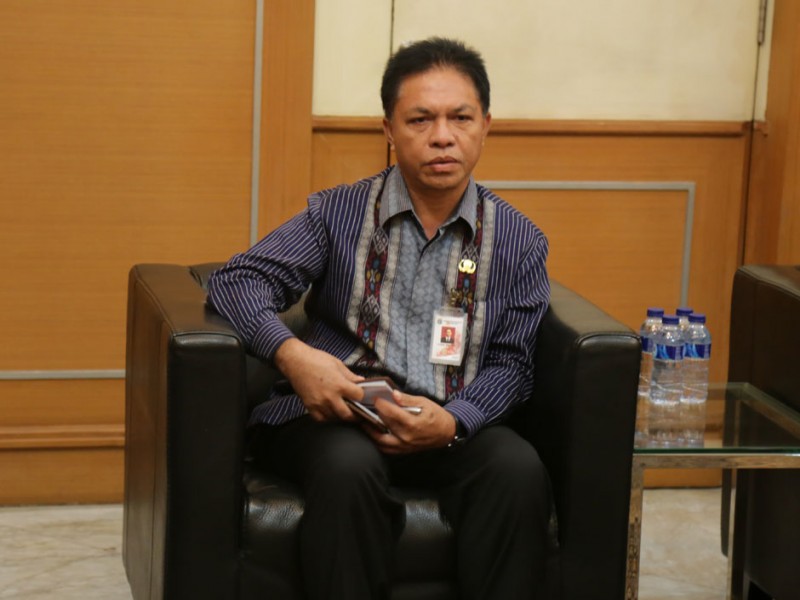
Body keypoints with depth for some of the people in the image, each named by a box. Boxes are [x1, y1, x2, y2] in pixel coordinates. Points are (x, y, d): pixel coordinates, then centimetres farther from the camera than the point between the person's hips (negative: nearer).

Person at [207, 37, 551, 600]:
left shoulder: (519, 241, 9)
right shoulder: (338, 213, 6)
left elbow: (509, 364, 6)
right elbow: (238, 280, -1)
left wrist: (452, 422, -15)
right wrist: (292, 354, -22)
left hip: (455, 422, 1)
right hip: (335, 412, -1)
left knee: (519, 469, -31)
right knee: (348, 467, -36)